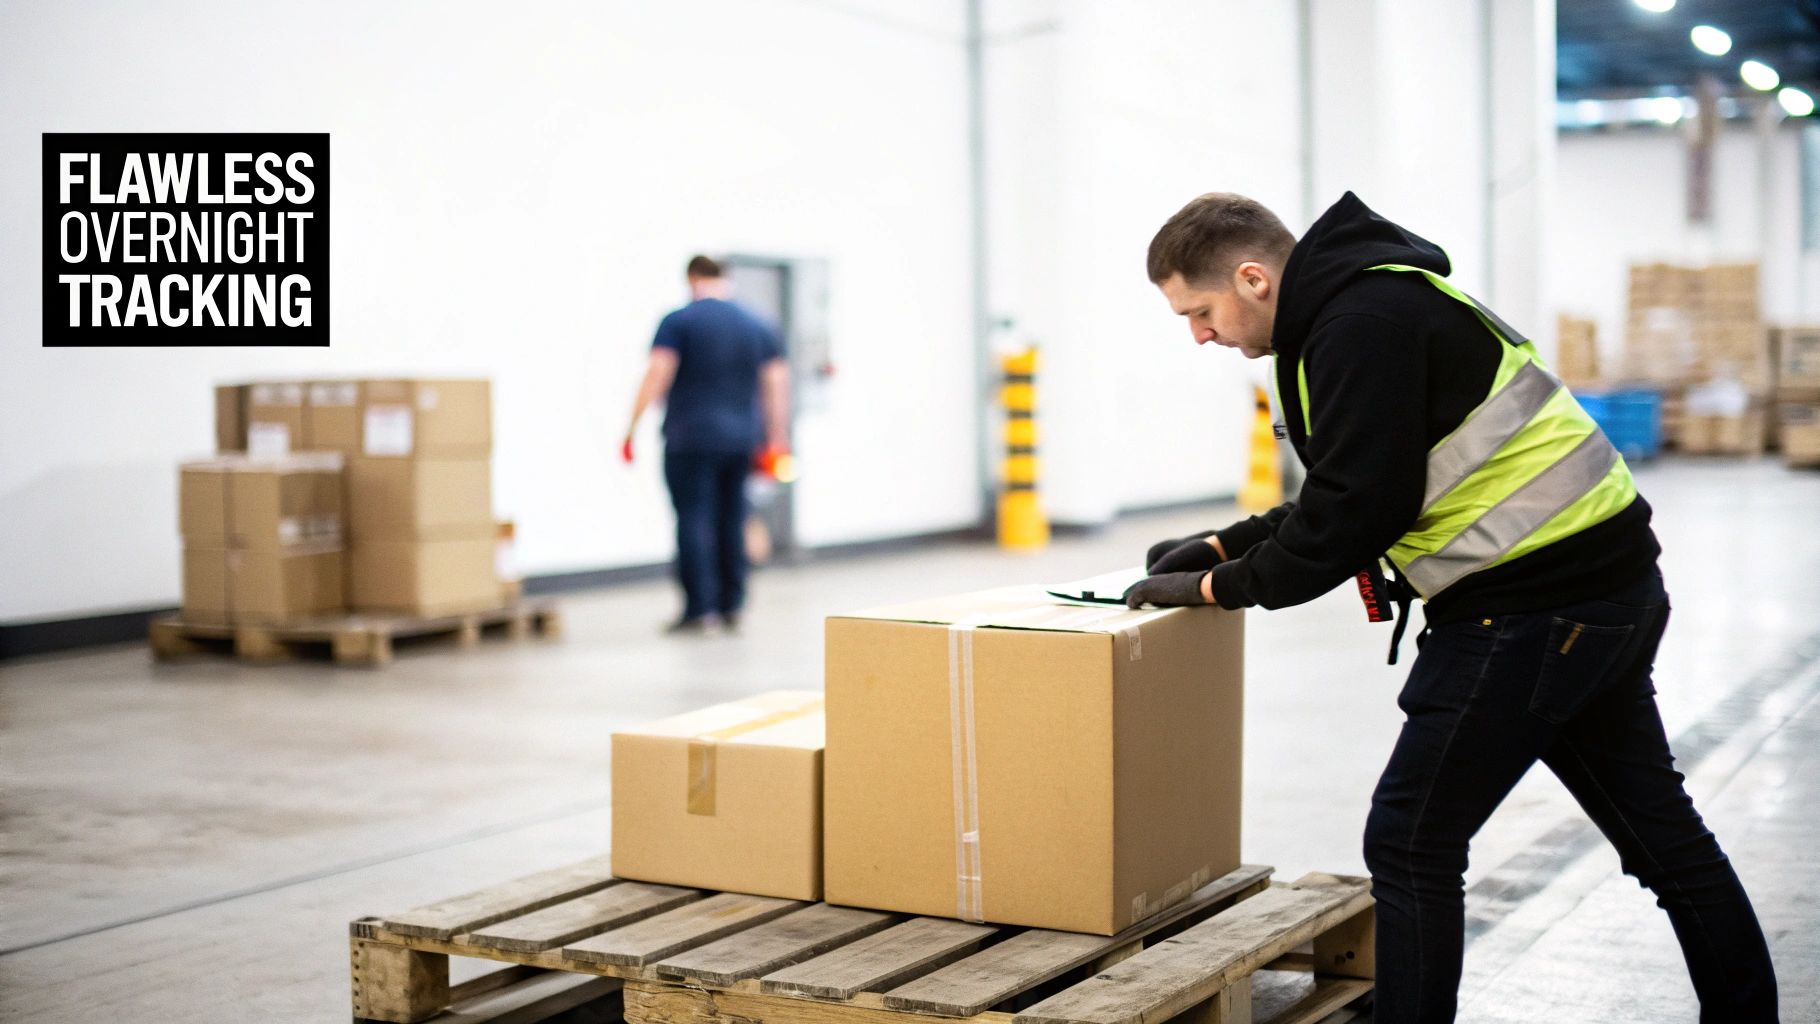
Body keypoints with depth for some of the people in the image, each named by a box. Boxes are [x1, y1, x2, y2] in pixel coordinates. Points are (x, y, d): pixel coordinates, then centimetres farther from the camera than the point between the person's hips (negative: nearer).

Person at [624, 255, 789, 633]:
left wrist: (632, 427, -10)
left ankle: (698, 608, -9)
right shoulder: (757, 325, 10)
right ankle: (731, 606, 11)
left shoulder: (679, 321, -4)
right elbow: (777, 382, 8)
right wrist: (776, 438, 12)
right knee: (732, 521, 10)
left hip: (691, 438, -5)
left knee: (693, 519, -4)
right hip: (740, 439, 5)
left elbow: (658, 374, -13)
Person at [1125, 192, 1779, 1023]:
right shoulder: (1377, 301, 14)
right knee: (1659, 830, 20)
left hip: (1535, 607, -10)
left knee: (1411, 844, -2)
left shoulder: (1363, 324, -18)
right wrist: (1226, 546, 15)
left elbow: (1356, 511, -21)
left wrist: (1221, 588, -8)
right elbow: (1351, 498, 20)